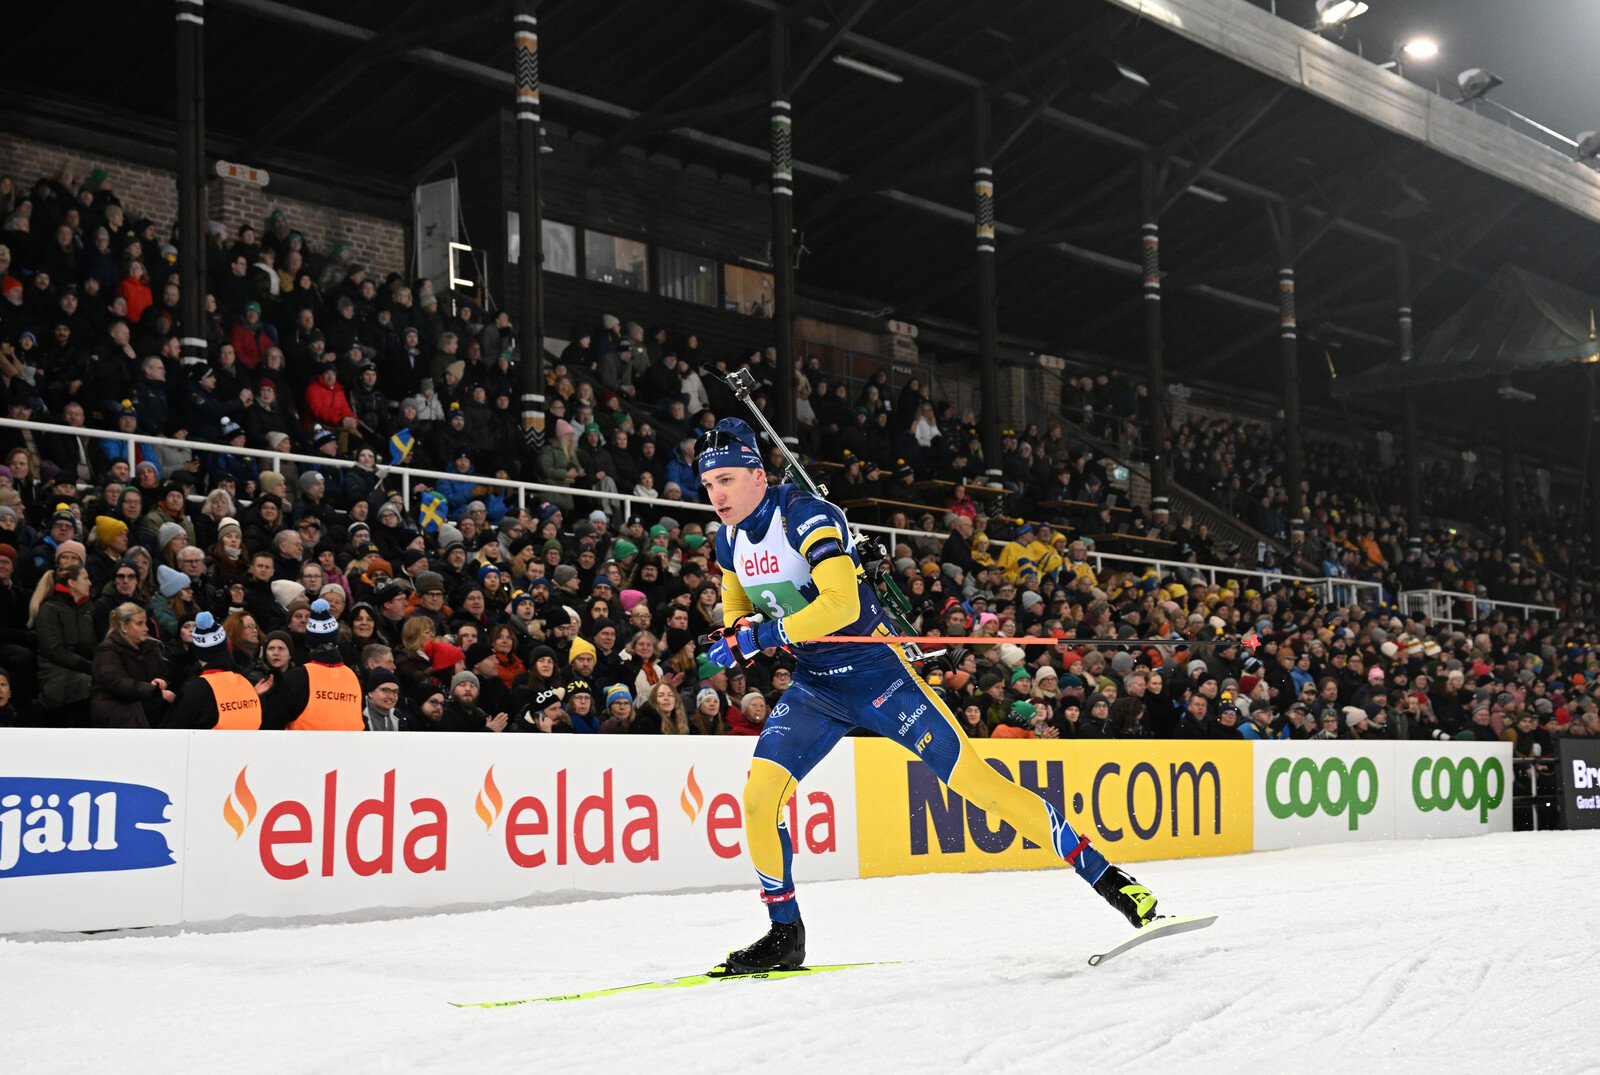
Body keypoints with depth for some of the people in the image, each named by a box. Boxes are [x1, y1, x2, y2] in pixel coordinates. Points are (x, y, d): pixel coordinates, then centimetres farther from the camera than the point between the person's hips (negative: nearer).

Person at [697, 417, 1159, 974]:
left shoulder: (806, 516, -20)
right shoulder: (729, 540, 3)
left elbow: (841, 604, -32)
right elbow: (738, 608, 22)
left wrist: (765, 634, -31)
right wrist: (732, 639, -1)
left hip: (874, 669, -7)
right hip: (813, 686, 7)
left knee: (974, 778, -8)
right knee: (759, 791, -11)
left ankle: (1104, 876, 1)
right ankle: (785, 933, 4)